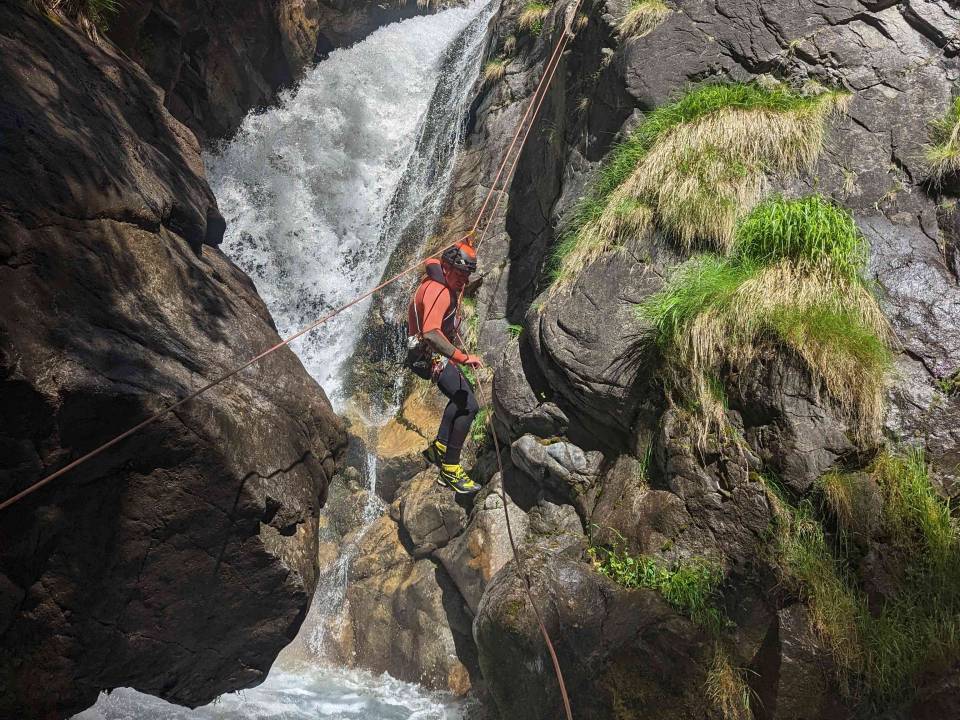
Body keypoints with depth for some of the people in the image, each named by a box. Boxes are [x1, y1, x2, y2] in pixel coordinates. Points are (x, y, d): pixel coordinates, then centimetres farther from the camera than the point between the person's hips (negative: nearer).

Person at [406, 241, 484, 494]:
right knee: (469, 406, -15)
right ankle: (450, 468, -8)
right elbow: (431, 333, -43)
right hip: (431, 357, -11)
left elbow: (434, 260, 31)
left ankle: (439, 446, 26)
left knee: (463, 393, 25)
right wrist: (462, 357, -46)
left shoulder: (446, 281, 4)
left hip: (439, 353, 11)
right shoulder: (437, 291, -28)